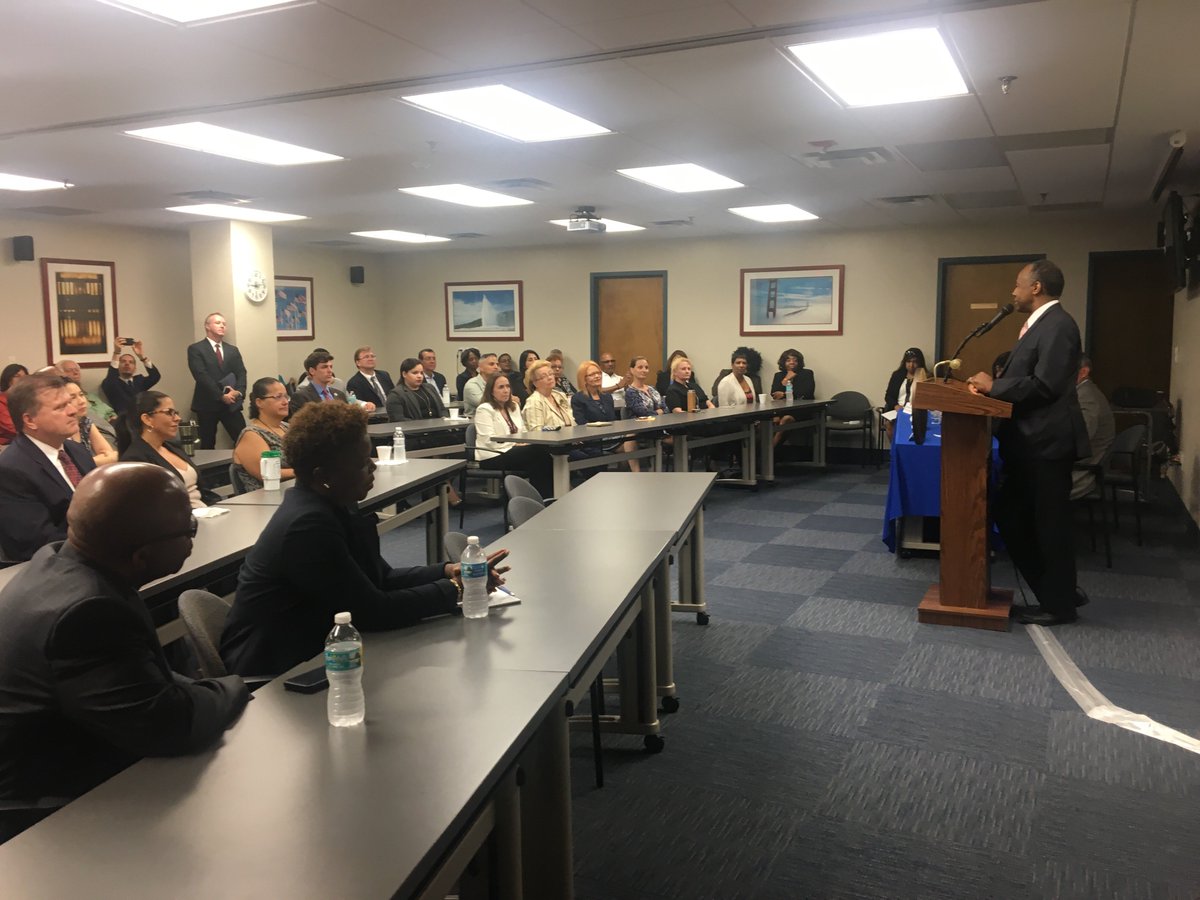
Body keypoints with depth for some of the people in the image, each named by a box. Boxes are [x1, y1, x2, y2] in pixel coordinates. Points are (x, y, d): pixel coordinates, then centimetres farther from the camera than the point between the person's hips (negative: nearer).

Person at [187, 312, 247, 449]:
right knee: (207, 444, 4)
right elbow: (202, 376, -12)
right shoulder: (195, 349, -2)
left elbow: (241, 373, 5)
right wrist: (221, 396, -17)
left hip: (231, 403, 4)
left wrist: (239, 391, -15)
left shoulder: (233, 350, 15)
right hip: (207, 403, -4)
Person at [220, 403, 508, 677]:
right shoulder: (309, 525, -26)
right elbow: (374, 611, -23)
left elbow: (381, 579, 8)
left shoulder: (328, 507, 2)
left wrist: (448, 571, -5)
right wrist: (455, 589, -16)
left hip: (310, 648, 8)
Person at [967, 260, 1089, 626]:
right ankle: (1056, 589, 27)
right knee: (1011, 515, 15)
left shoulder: (1057, 325, -16)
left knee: (1050, 525, 1)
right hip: (1030, 442, 10)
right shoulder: (1040, 324, 16)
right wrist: (993, 385, 1)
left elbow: (1045, 385, -24)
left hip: (1047, 442, -10)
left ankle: (1059, 605, 16)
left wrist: (994, 386, -15)